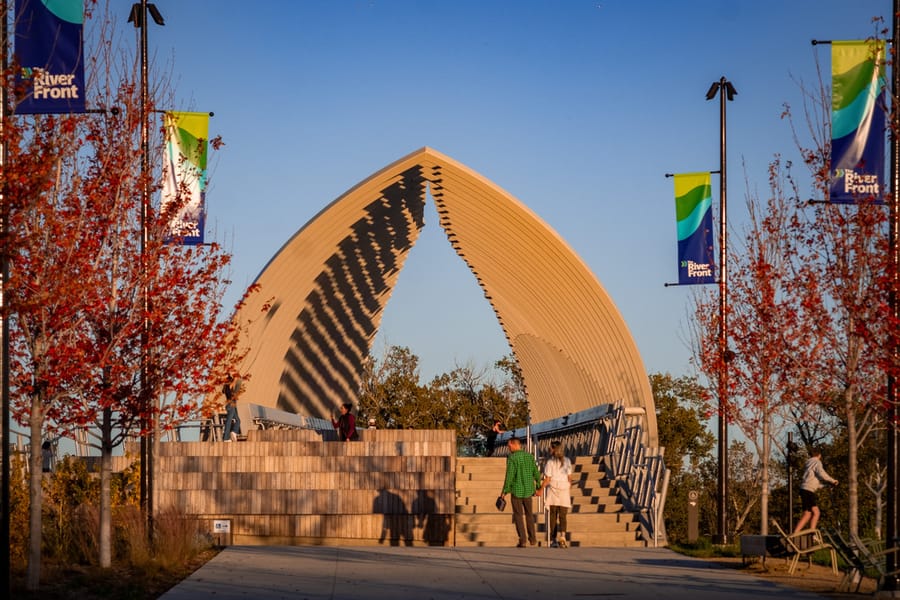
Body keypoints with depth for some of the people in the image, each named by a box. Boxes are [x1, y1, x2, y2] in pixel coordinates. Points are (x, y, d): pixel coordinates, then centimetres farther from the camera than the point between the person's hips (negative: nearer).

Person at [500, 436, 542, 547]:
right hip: (528, 491, 4)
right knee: (529, 514, 20)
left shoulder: (511, 458, -14)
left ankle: (522, 540, -1)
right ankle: (532, 538, 23)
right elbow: (536, 473, 6)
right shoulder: (529, 456, 2)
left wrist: (505, 491, -11)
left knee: (518, 515, 6)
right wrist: (538, 487, 18)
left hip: (516, 491, -4)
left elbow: (509, 476, -18)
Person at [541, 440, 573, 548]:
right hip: (564, 490, 2)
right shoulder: (567, 461, 4)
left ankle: (553, 540, 6)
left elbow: (547, 479, -10)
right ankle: (562, 536, -19)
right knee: (562, 517, 2)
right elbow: (570, 477, 5)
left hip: (553, 490, -2)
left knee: (552, 517, 6)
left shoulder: (550, 462, -8)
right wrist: (570, 490, 14)